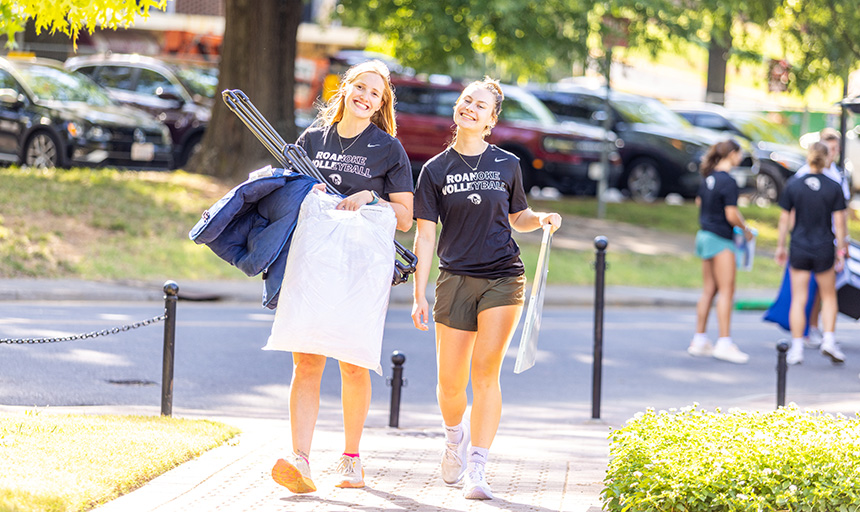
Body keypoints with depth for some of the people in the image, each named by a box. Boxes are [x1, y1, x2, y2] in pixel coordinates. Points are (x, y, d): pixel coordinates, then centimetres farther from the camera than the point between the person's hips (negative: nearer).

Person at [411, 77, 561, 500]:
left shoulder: (507, 165, 6)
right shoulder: (436, 170, 4)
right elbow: (425, 234, 3)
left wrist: (542, 219, -3)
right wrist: (419, 295, -2)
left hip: (503, 278, 0)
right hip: (455, 279, 1)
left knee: (485, 370, -13)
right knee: (450, 382, 0)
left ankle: (476, 470, -12)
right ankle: (455, 435, 34)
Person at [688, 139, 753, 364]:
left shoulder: (707, 177, 9)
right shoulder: (728, 182, -18)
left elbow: (699, 202, 23)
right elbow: (732, 215, -20)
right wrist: (746, 229, -4)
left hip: (705, 235, 9)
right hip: (720, 239, -9)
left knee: (709, 290, 13)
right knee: (726, 290, -6)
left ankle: (699, 340, 15)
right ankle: (724, 343, -8)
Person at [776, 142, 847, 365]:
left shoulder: (793, 186, -3)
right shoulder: (834, 188, -6)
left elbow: (784, 219, 1)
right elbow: (839, 223, -4)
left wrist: (780, 247, 11)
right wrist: (841, 250, 5)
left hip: (799, 249, 1)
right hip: (824, 250, -1)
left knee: (798, 300, 5)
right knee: (829, 297, 16)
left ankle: (796, 349, 3)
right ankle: (829, 340, 3)